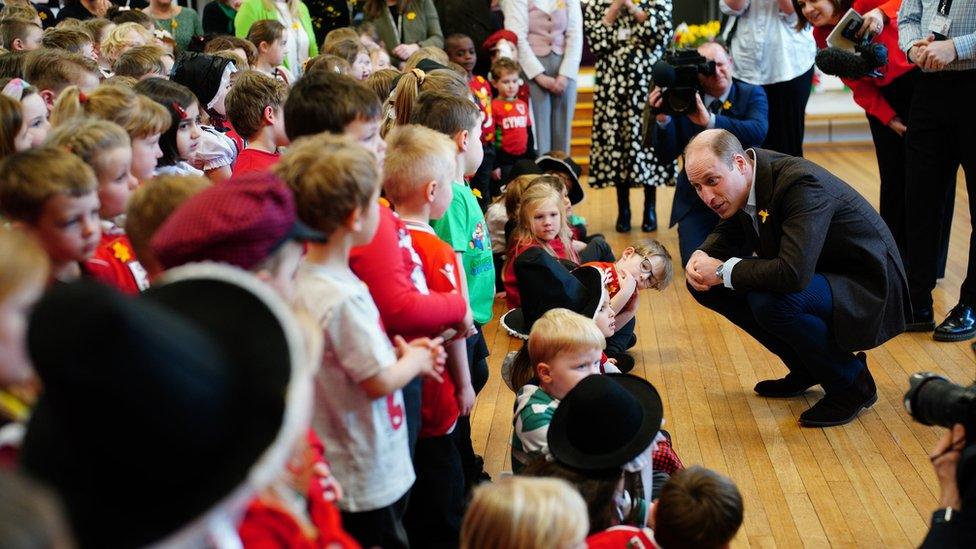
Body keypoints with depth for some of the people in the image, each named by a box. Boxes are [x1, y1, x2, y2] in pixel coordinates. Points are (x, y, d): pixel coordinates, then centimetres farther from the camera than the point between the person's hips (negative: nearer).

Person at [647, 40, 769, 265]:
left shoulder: (752, 94, -3)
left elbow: (758, 131, -26)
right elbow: (666, 156, -3)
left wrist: (710, 120, -36)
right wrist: (663, 119, -21)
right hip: (696, 200, 1)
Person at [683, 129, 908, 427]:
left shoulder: (801, 184, -31)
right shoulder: (744, 180, -5)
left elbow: (794, 273, -42)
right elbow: (727, 234, 13)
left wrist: (724, 271, -29)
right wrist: (702, 257, -11)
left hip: (868, 289, -9)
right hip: (817, 277, 9)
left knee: (770, 301, -35)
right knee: (709, 286, -2)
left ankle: (852, 383, -9)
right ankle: (806, 368, 12)